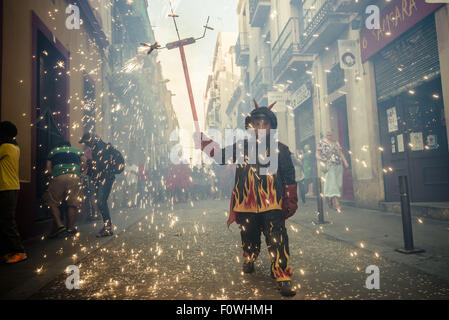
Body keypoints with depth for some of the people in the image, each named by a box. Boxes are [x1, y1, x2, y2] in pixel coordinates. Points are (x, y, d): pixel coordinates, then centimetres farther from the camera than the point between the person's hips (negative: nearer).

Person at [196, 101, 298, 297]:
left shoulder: (280, 150, 2)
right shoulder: (242, 146, 6)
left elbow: (289, 178, 5)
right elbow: (221, 156, 9)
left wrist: (290, 201, 3)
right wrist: (204, 142, -2)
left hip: (272, 204, -2)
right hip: (246, 204, 2)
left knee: (277, 240, -9)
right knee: (249, 237, 18)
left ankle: (283, 279, 0)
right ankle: (249, 260, 46)